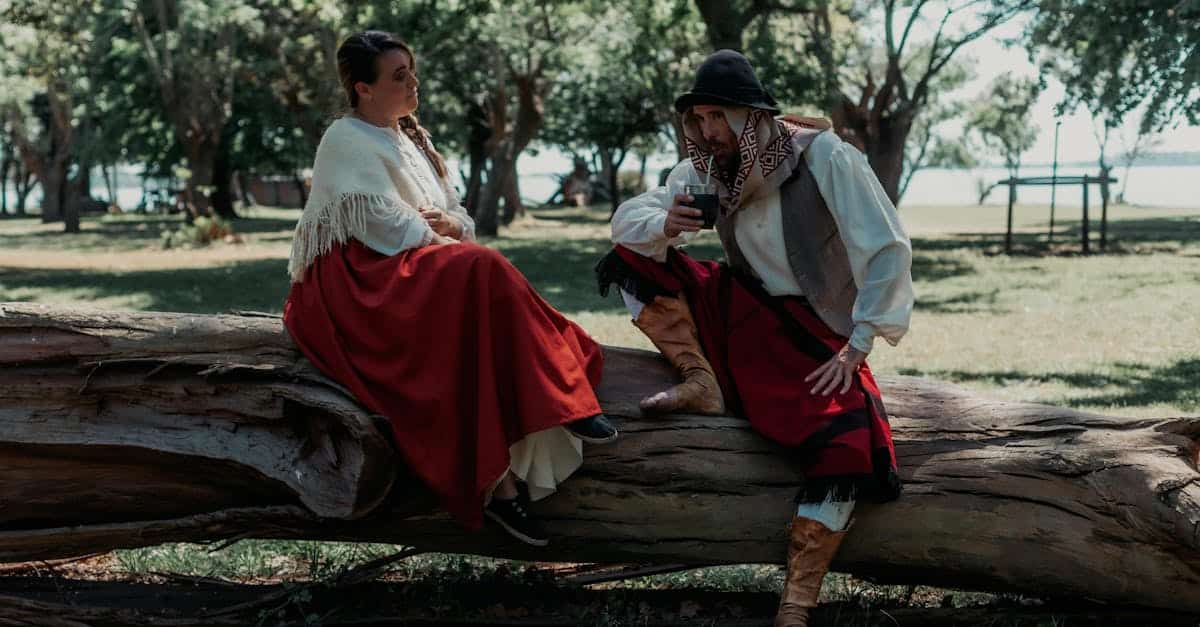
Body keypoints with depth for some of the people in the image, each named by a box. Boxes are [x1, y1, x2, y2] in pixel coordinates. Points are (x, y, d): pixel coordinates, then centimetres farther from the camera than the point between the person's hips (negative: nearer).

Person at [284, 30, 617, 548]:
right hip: (362, 281, -9)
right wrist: (449, 245, -10)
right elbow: (389, 228, -15)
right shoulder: (347, 141, -4)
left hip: (419, 278, 9)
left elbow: (457, 216, 18)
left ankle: (503, 477, -33)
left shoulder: (407, 138, 23)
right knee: (481, 273, -30)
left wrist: (451, 226, -4)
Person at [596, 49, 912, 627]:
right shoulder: (708, 167, 0)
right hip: (737, 308, 5)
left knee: (847, 444, -31)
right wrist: (665, 224, -24)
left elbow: (887, 250, -17)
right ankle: (704, 384, -13)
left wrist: (857, 347, -22)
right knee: (631, 256, -9)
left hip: (810, 330, -5)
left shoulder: (824, 157, -16)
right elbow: (627, 218, 1)